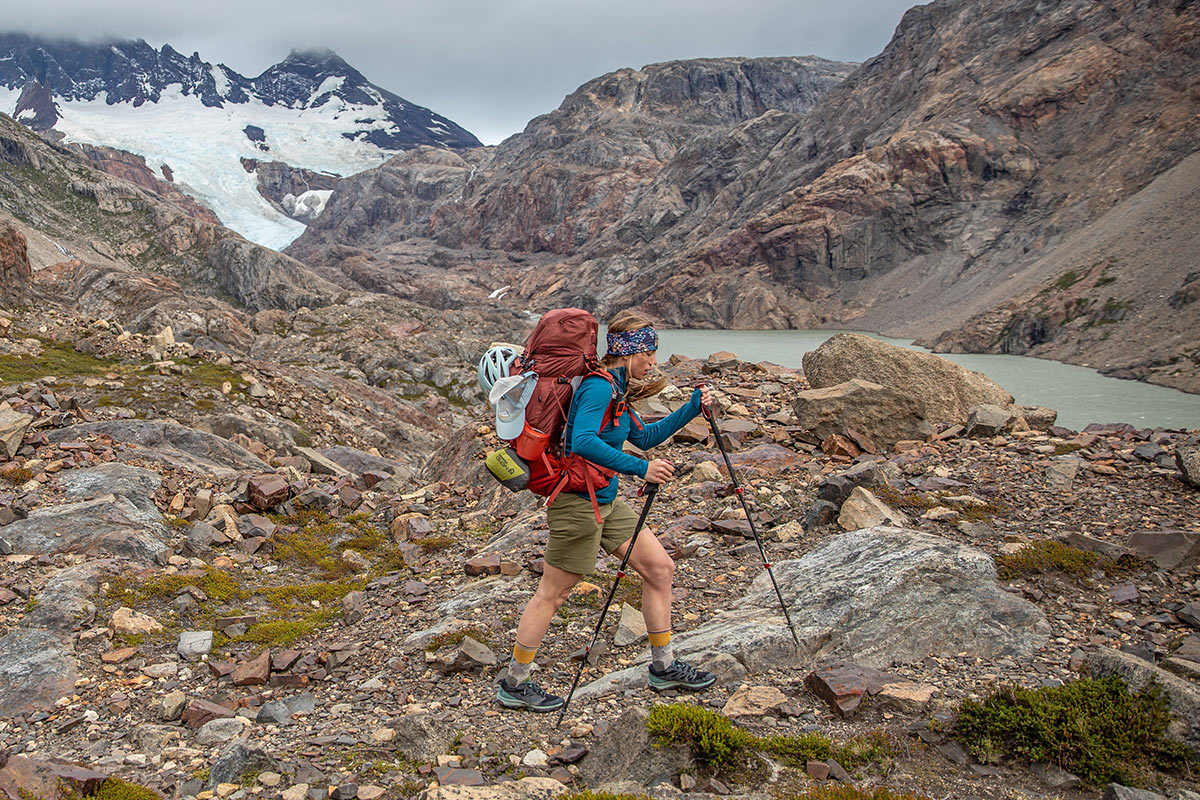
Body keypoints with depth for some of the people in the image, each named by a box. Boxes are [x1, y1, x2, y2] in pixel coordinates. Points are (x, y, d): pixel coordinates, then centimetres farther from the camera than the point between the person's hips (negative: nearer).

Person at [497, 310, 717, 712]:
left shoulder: (617, 390, 11)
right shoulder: (598, 387, -19)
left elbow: (643, 437, 21)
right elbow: (583, 441, -33)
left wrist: (691, 409, 15)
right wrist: (640, 468, -35)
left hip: (607, 502, 10)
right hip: (578, 502, -10)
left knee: (660, 567, 11)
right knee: (552, 592, 1)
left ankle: (664, 667, 23)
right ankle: (514, 685, 16)